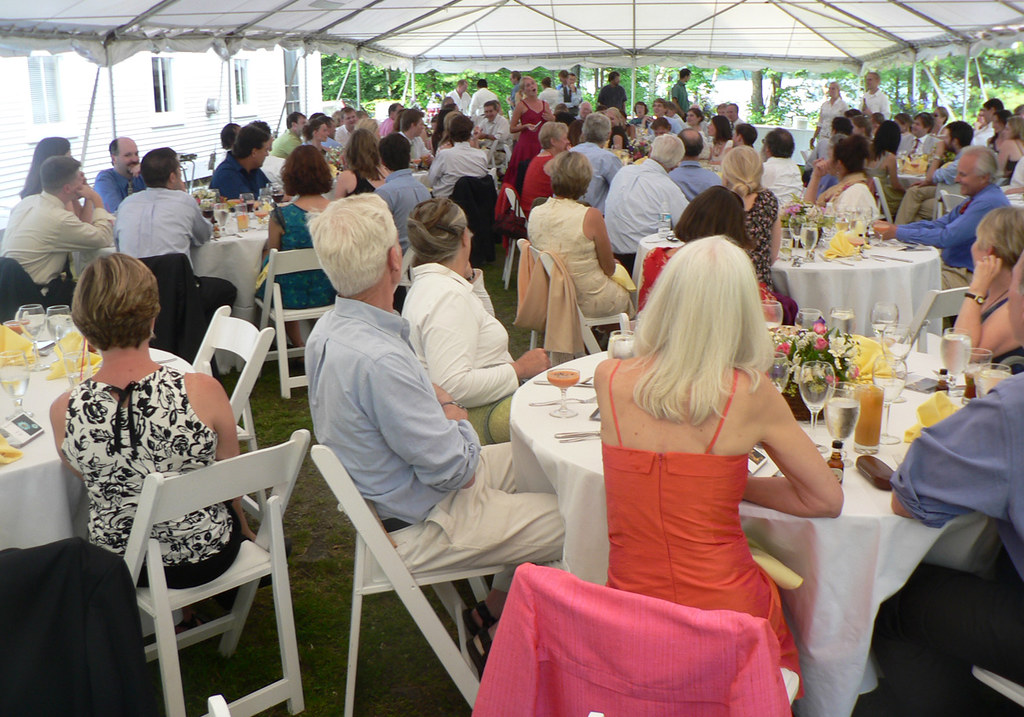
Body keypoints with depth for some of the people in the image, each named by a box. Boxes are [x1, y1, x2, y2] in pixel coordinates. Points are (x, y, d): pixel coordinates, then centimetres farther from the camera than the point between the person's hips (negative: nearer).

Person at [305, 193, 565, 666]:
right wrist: (455, 415, -7)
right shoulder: (379, 360, -33)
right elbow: (453, 467, -26)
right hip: (418, 527, -10)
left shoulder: (329, 328, -2)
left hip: (379, 493, 10)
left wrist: (436, 403, -6)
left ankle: (496, 608, 25)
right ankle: (495, 620, 16)